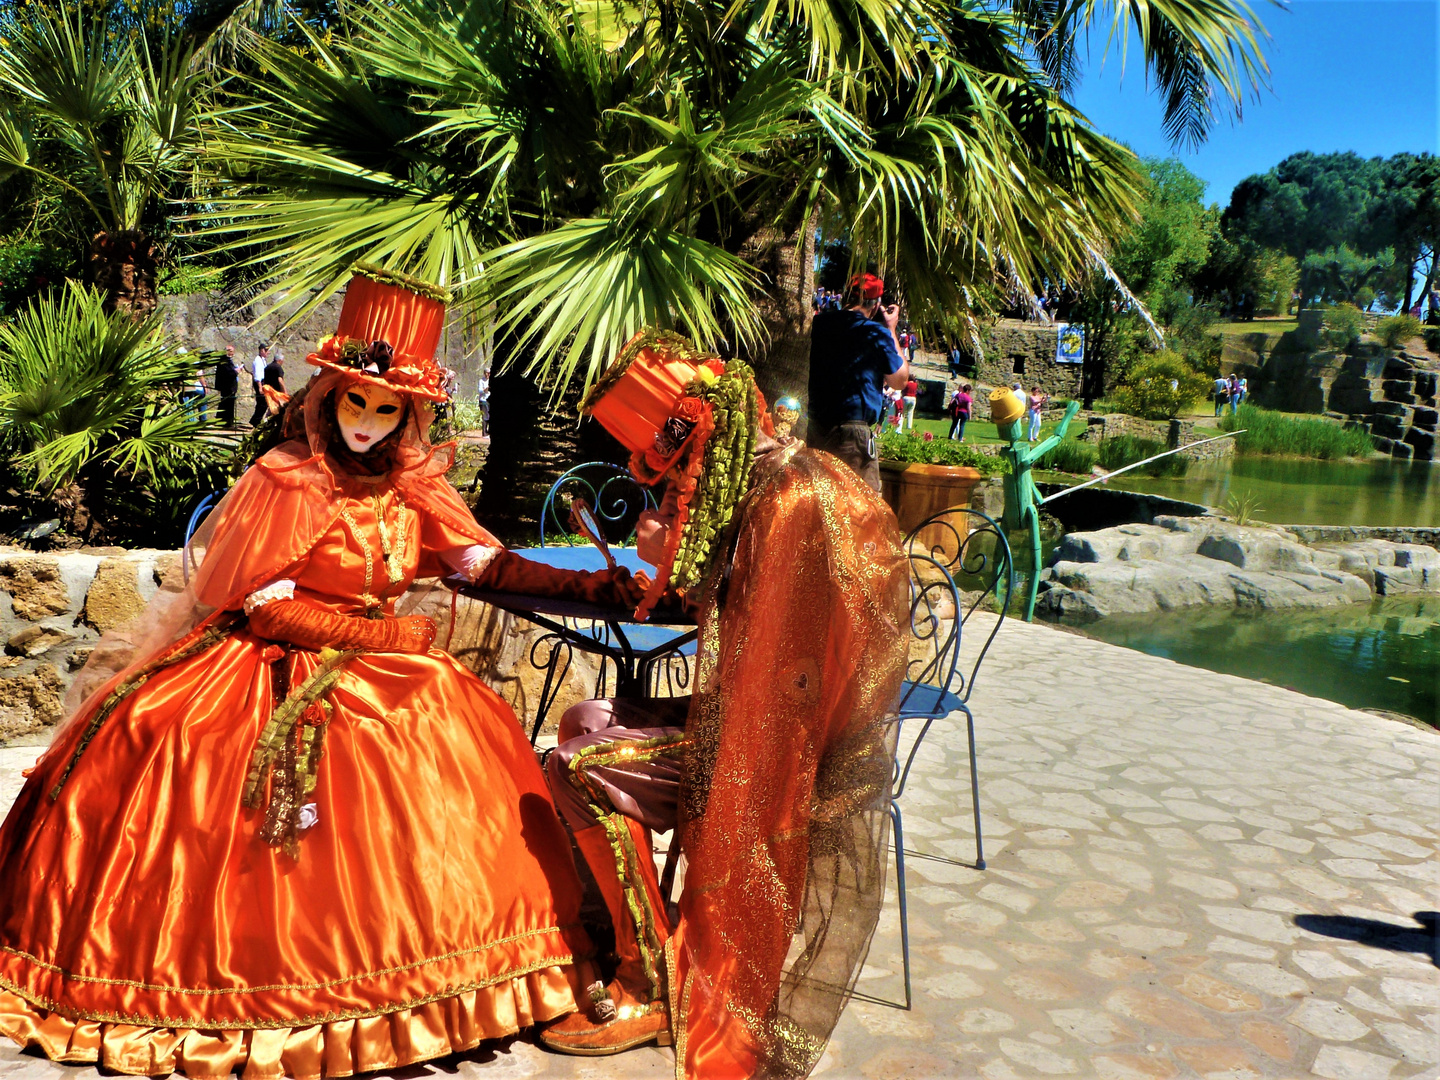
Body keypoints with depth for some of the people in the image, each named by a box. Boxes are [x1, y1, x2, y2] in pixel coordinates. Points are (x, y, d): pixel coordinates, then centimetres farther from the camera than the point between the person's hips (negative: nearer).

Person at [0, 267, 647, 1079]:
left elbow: (487, 562, -3)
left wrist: (584, 586, -13)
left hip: (379, 652, 4)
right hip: (276, 666, -4)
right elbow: (266, 608, -11)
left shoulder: (415, 484, 4)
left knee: (467, 730, -13)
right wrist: (380, 632, -14)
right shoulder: (285, 483, -9)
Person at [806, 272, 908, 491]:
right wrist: (891, 331, 9)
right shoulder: (877, 333, -8)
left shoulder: (819, 323, 7)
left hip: (814, 426, 6)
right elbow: (899, 380, 3)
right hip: (852, 431, -6)